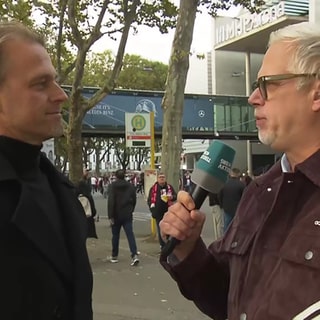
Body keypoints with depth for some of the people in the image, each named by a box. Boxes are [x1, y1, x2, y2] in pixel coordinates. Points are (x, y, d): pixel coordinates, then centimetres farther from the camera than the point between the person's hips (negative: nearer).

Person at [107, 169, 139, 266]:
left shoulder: (112, 186, -8)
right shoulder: (131, 186, 5)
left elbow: (111, 201, -14)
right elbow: (134, 200, 10)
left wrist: (110, 216, -13)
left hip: (116, 215, -2)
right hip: (127, 215, 2)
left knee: (115, 236, 11)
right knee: (130, 234, -2)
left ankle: (114, 256, 20)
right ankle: (134, 255, -16)